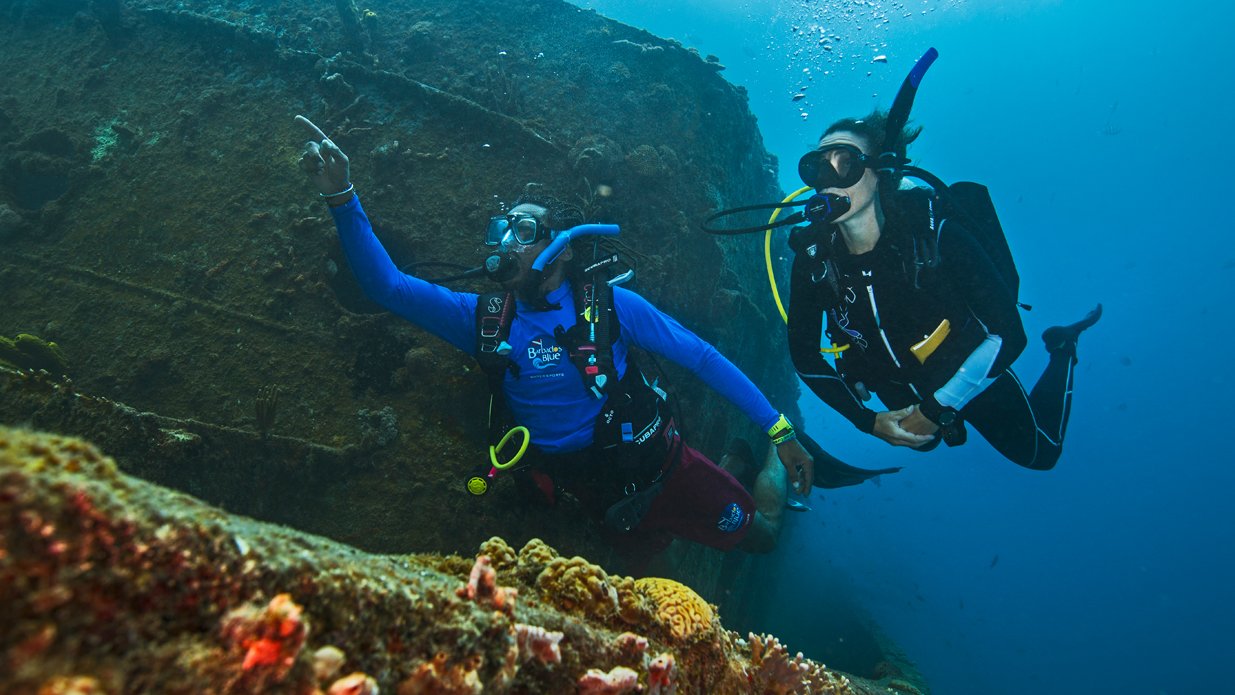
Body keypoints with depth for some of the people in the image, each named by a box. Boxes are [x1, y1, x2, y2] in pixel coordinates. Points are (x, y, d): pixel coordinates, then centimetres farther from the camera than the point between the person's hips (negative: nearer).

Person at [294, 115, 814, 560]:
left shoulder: (610, 305, -15)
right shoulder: (485, 319, -8)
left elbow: (702, 358, -12)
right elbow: (386, 285, -16)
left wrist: (780, 431, -12)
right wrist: (342, 197, -30)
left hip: (658, 465, -3)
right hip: (591, 491, 3)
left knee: (761, 536, 10)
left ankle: (766, 466, 41)